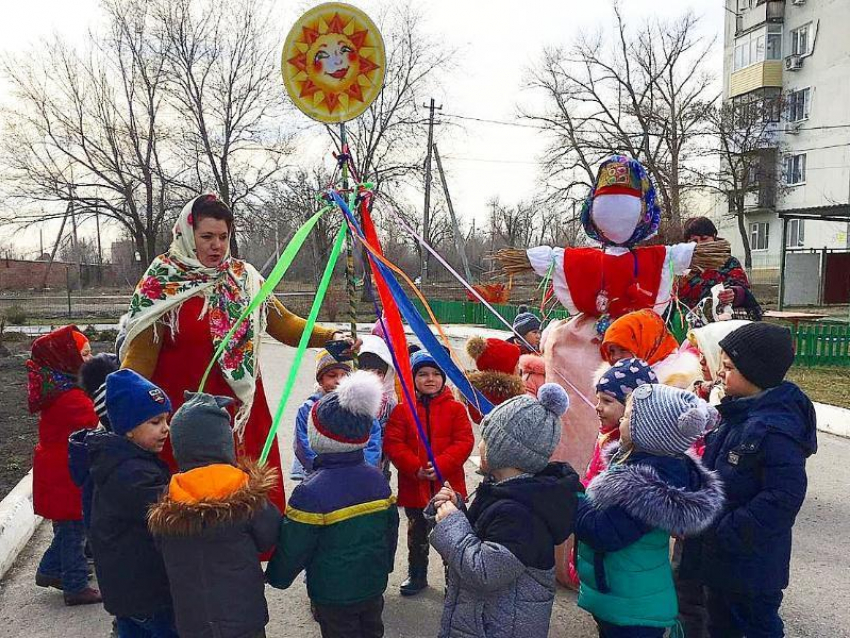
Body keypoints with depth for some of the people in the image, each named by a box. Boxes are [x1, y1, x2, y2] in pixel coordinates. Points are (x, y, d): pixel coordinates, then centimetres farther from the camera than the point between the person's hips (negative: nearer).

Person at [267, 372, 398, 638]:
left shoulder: (311, 492, -25)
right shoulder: (377, 479, -5)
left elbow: (293, 546, -17)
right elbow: (391, 528, 6)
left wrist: (277, 577, 2)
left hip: (333, 593, -5)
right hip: (374, 584, 5)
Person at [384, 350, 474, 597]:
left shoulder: (455, 408, -3)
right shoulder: (402, 410, -3)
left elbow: (464, 442, -9)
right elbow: (393, 444, -8)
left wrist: (441, 465, -21)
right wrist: (416, 468, -18)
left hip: (447, 484, -1)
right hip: (413, 486, 1)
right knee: (417, 535, 19)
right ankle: (417, 576, 36)